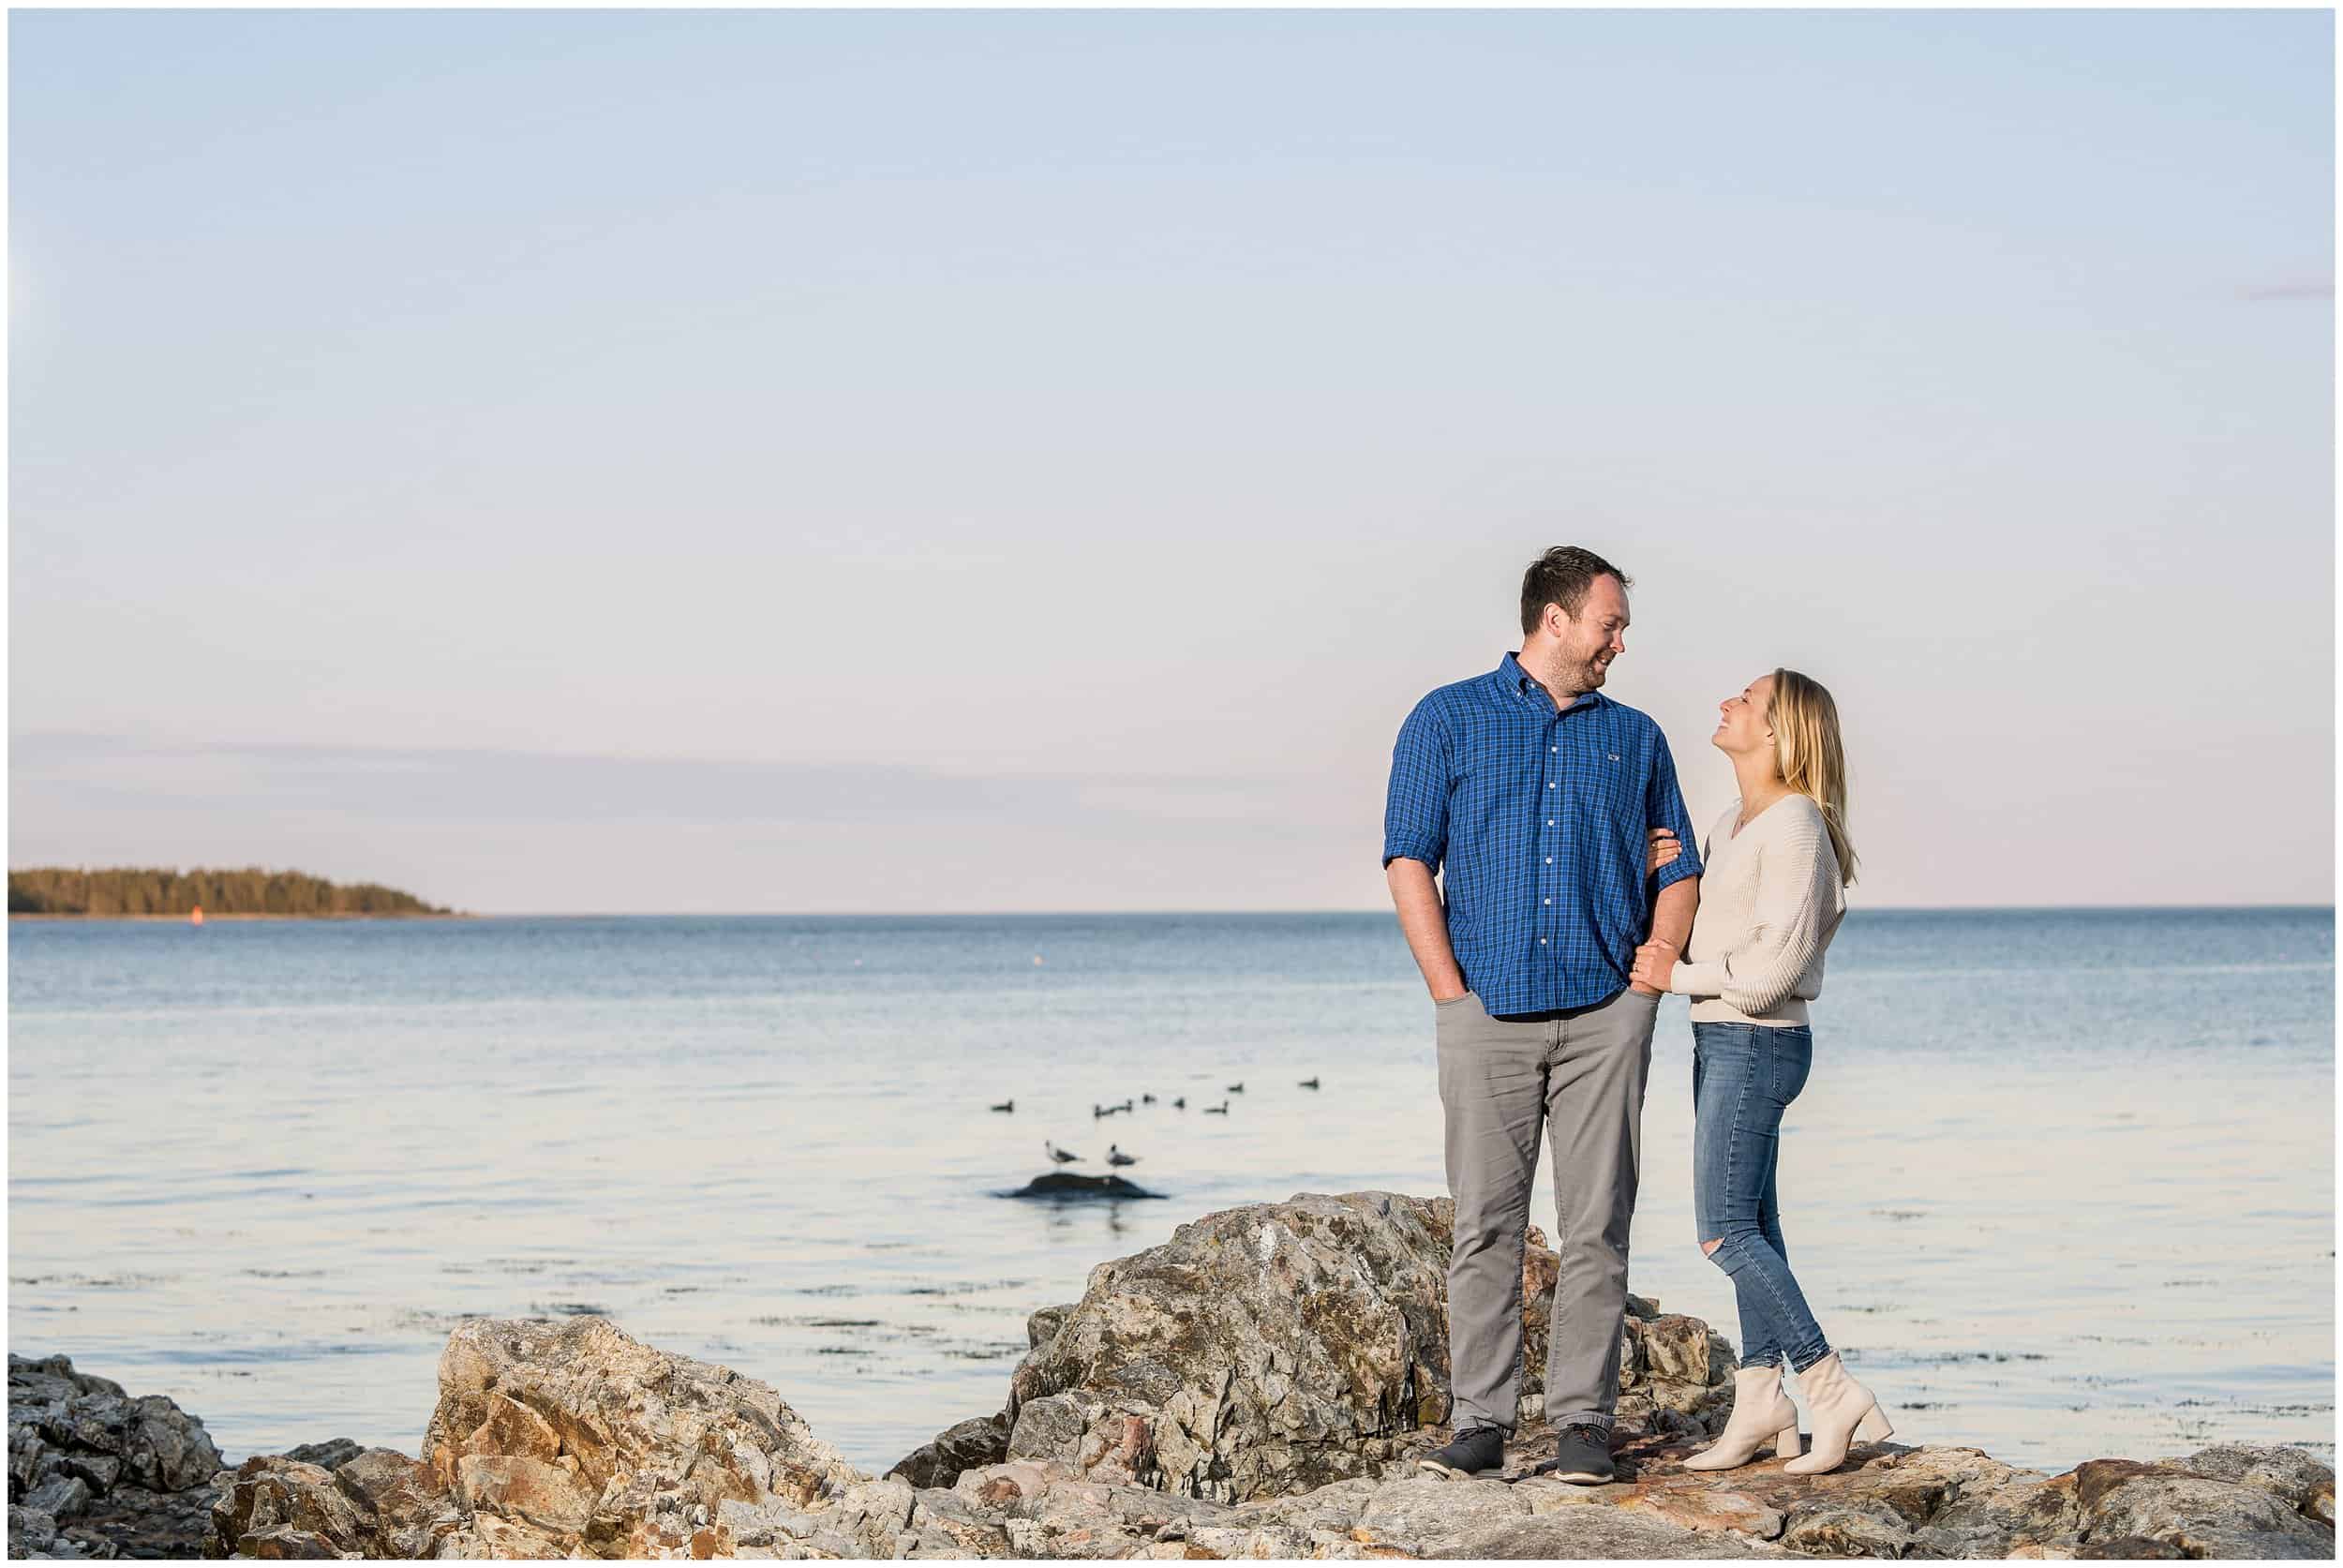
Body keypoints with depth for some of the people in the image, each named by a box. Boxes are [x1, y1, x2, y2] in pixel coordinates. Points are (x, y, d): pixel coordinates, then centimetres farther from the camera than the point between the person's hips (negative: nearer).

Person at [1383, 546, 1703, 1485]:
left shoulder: (1635, 738, 16)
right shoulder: (1449, 720, 8)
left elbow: (1677, 874, 18)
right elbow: (1409, 861, 2)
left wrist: (1647, 987, 3)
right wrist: (1452, 992, -7)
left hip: (1605, 1016, 2)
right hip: (1488, 1014, -2)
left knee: (1596, 1228, -1)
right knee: (1485, 1227, -2)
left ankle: (1583, 1422, 3)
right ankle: (1480, 1423, 2)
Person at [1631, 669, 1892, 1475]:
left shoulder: (1795, 828, -16)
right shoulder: (1730, 825, 14)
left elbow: (1774, 963, -21)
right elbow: (1698, 928, 19)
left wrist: (1678, 975, -12)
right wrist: (1653, 874, 3)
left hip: (1755, 1044, -10)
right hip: (1722, 1044, 10)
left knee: (1725, 1232, -11)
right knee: (1751, 1225, 10)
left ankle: (1833, 1392, -8)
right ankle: (1758, 1398, 13)